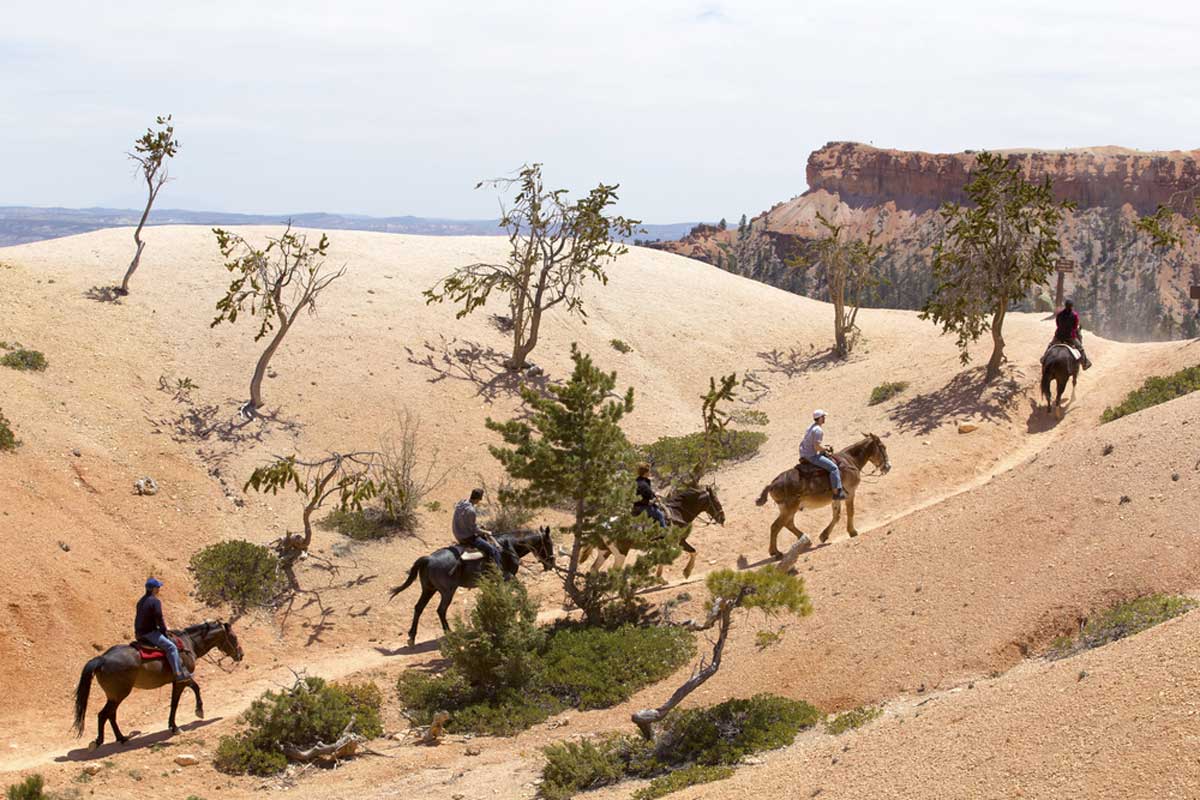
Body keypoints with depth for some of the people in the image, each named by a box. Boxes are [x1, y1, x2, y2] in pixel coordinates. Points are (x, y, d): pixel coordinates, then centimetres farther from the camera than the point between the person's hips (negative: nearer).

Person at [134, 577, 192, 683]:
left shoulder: (141, 601, 15)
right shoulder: (155, 601, -14)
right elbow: (159, 618, -16)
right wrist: (164, 631, -1)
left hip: (140, 634, 10)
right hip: (150, 633, -10)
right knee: (171, 647, -14)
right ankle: (179, 674, -22)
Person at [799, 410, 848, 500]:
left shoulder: (811, 427, 13)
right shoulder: (818, 430, -19)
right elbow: (817, 447, -26)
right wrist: (827, 448, -9)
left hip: (804, 454, 10)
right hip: (812, 456, -10)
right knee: (833, 467, -15)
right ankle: (837, 492, -22)